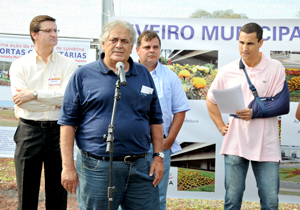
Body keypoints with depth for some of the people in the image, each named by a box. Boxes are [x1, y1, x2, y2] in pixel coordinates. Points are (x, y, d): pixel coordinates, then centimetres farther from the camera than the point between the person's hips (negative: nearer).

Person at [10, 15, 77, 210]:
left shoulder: (68, 64, 4)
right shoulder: (20, 65, 4)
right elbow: (21, 100, -9)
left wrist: (34, 94, -14)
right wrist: (56, 100, -9)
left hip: (59, 130, 0)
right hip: (29, 130, 0)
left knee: (58, 193, 8)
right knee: (27, 193, 6)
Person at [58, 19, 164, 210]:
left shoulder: (144, 74, 12)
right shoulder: (83, 75, 1)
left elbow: (155, 119, 14)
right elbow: (68, 123, -2)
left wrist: (158, 156, 6)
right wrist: (68, 166, -7)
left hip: (140, 166, 3)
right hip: (97, 168, -3)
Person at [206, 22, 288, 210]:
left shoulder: (275, 68, -1)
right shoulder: (227, 72, 5)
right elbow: (211, 101, 19)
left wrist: (254, 113, -20)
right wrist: (221, 126, 9)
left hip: (266, 146, -1)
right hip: (236, 144, 2)